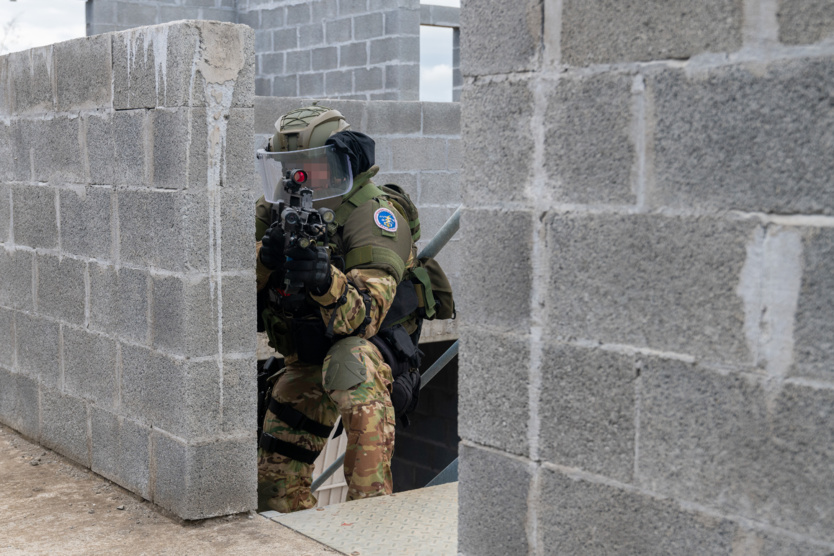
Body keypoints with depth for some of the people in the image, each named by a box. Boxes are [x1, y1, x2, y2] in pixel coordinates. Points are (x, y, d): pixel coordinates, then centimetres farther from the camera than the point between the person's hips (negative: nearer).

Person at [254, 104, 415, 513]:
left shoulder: (372, 214, -22)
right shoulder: (274, 208, -3)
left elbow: (364, 317, -33)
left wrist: (327, 282, -53)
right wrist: (264, 256, -31)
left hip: (370, 351, -6)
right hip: (303, 363, 7)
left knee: (351, 360, -41)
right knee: (275, 483, 6)